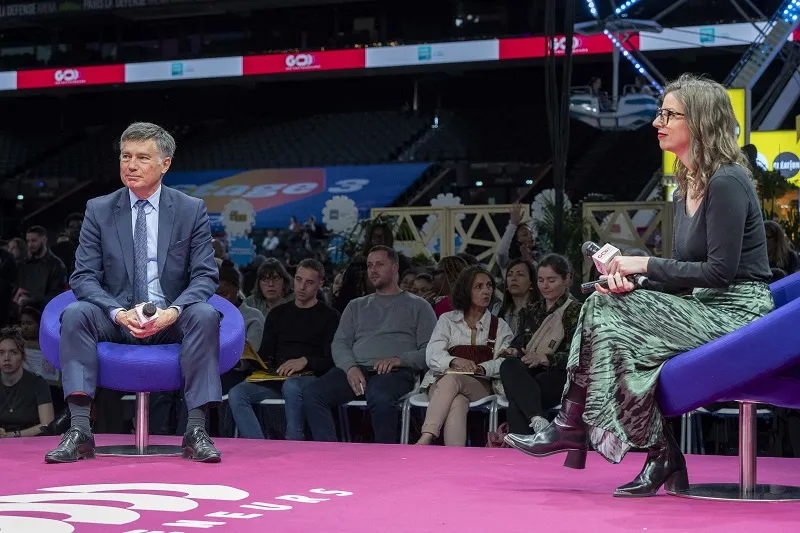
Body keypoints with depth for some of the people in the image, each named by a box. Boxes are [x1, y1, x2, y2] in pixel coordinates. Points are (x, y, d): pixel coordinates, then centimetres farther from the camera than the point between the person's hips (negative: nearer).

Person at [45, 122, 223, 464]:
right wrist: (118, 313, -22)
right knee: (75, 314, -29)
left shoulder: (192, 210, 2)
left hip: (172, 320, 0)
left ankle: (196, 431, -31)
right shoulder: (98, 211, 4)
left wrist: (174, 311, -22)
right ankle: (79, 432, -33)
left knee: (205, 315, -32)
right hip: (117, 320, 1)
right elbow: (83, 277, -2)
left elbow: (206, 276, -2)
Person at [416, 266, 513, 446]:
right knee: (457, 403, -38)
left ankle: (426, 439, -52)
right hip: (442, 381, 1)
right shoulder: (447, 320, 19)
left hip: (480, 384, -1)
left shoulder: (499, 326, 20)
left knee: (450, 380, -37)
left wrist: (480, 368, -18)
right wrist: (454, 361, -20)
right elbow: (432, 355, 3)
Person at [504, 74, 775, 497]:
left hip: (737, 314, -9)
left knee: (609, 315, -20)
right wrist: (628, 274, -4)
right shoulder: (686, 187, 14)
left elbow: (719, 272, -20)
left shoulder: (727, 183, -15)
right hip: (706, 311, 9)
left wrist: (645, 265, -13)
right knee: (600, 309, -11)